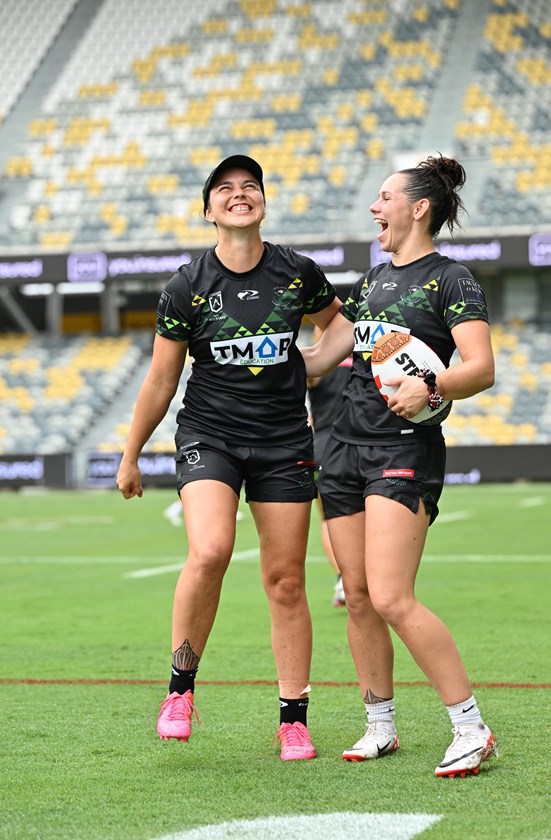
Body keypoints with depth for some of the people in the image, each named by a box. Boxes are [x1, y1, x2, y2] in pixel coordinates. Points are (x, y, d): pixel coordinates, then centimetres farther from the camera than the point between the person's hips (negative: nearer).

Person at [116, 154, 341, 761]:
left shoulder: (299, 274, 0)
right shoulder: (186, 287, -4)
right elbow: (161, 379, 5)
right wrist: (131, 456, 10)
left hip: (284, 439, 2)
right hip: (208, 433, -2)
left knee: (285, 581, 1)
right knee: (209, 552, -25)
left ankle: (294, 719, 12)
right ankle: (181, 686, -5)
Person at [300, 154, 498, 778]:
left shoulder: (451, 280, -3)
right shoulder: (371, 281, 19)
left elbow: (481, 368, -15)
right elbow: (317, 360, 26)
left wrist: (431, 387, -31)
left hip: (406, 448, -7)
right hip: (347, 444, 7)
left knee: (392, 599, -17)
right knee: (358, 598, 6)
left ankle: (472, 729, -10)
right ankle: (380, 727, 17)